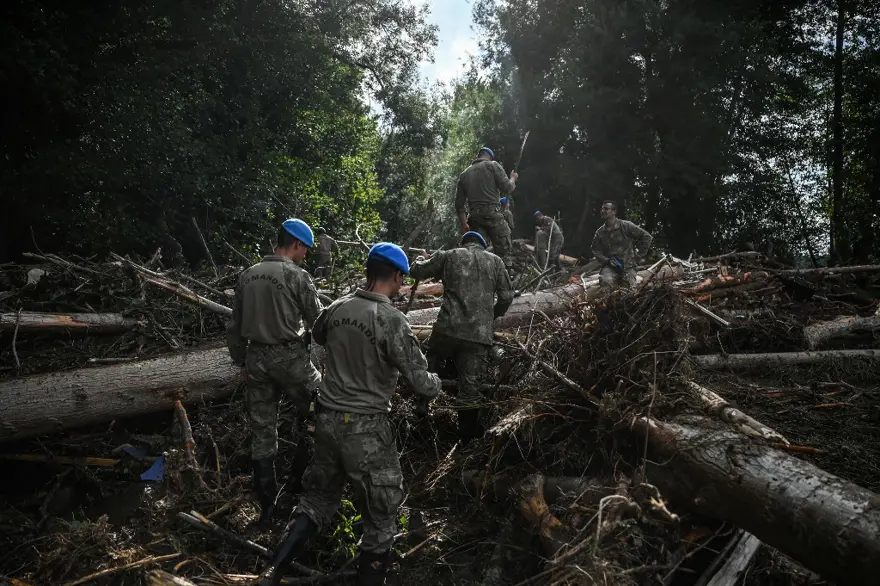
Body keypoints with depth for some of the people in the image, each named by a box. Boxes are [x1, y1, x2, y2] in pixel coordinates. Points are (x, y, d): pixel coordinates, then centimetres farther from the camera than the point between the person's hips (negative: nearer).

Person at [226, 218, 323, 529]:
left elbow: (235, 327, 12)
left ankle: (267, 507, 16)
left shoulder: (247, 276, 8)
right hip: (289, 356, -6)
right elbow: (318, 321, -5)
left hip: (256, 358, 6)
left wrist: (241, 361, 20)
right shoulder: (297, 275, -10)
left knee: (261, 432, 9)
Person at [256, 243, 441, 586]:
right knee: (380, 515, 12)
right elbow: (421, 385, -15)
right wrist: (436, 383, 6)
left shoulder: (337, 309, 1)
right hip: (365, 428, -6)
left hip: (327, 418, 7)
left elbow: (317, 335, 26)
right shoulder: (392, 321, -18)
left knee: (319, 497, 23)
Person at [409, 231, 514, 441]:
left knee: (427, 371, 20)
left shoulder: (449, 256, 9)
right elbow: (507, 296, 10)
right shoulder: (495, 261, 14)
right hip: (480, 334, 1)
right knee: (470, 386, 5)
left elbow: (417, 271, 14)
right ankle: (468, 434, 12)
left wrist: (419, 261, 37)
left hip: (448, 327, -1)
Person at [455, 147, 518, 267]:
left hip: (474, 216, 5)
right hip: (492, 213, -4)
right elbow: (507, 188, -2)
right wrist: (513, 178, 18)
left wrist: (463, 224, 21)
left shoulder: (464, 174, 20)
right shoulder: (493, 165, 6)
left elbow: (459, 203, 17)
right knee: (503, 252, -2)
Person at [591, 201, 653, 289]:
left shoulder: (626, 226, -4)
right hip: (610, 266, 1)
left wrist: (638, 256, -2)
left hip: (628, 265, -1)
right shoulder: (600, 232, 5)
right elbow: (596, 250, 10)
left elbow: (646, 237, 0)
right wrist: (607, 260, -9)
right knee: (605, 281, -30)